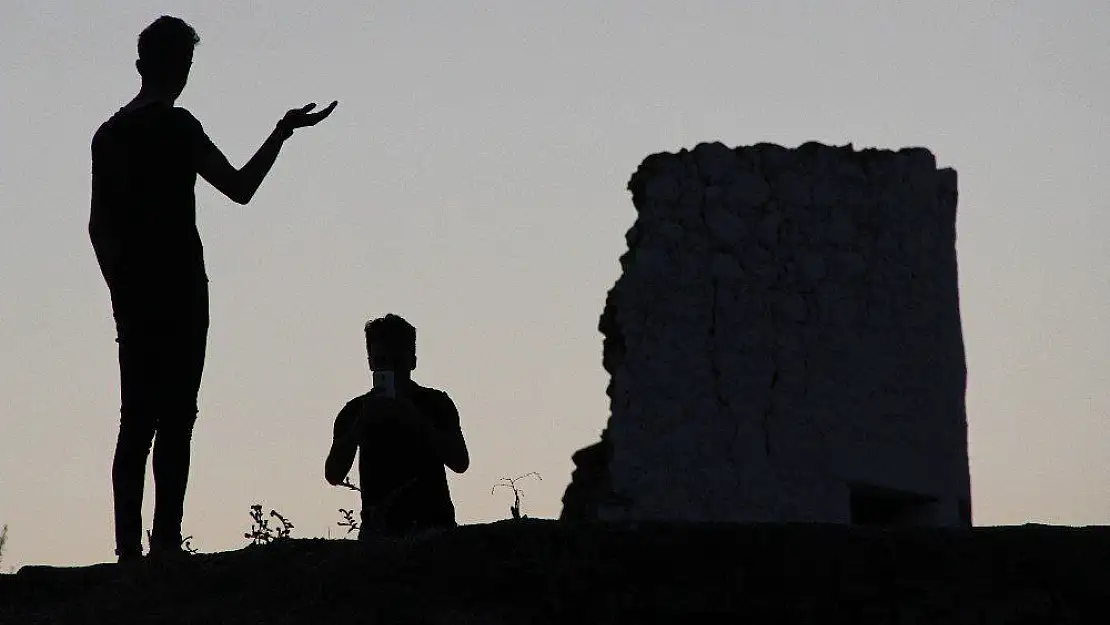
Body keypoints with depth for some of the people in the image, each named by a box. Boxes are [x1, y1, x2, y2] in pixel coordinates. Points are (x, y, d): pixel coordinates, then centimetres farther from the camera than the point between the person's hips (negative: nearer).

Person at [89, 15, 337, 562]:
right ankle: (166, 541, -17)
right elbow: (240, 187, -9)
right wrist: (283, 132, 0)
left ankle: (128, 546, -1)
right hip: (179, 294, -7)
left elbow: (99, 225, 15)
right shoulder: (176, 126, -7)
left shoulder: (109, 133, 15)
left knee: (137, 420, 6)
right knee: (175, 416, -9)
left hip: (132, 297, 7)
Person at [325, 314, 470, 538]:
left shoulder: (435, 403, 10)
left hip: (431, 523, -1)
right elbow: (334, 475, 2)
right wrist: (361, 423, -10)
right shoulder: (356, 411, 12)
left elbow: (460, 462, -1)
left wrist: (416, 421, -11)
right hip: (378, 527, 1)